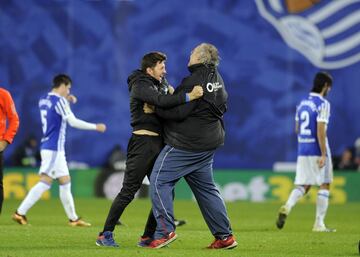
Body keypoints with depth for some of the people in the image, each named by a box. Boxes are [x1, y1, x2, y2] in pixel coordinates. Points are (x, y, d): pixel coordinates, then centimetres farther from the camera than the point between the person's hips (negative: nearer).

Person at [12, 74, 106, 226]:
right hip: (54, 149, -9)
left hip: (48, 147, 9)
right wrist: (95, 127, -8)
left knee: (65, 182, 9)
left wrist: (67, 100, 18)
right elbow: (73, 122, -16)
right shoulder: (59, 101, -13)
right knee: (45, 183, -7)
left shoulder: (43, 100, 12)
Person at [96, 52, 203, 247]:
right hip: (142, 141, -9)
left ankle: (148, 236, 11)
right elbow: (161, 101, -27)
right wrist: (188, 97, -31)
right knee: (128, 191, -9)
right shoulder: (140, 85, -9)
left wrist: (172, 93, 0)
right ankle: (105, 235, -3)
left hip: (159, 143, 9)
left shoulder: (160, 84, 19)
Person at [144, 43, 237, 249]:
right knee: (206, 188, 15)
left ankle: (165, 230, -12)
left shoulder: (195, 81, -18)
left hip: (185, 145, -9)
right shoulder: (217, 79, 12)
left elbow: (178, 112, -23)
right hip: (208, 143, 9)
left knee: (159, 181, -5)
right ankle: (225, 236, 14)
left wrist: (155, 109, -10)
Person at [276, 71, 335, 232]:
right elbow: (320, 130, -18)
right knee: (324, 185, 5)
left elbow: (297, 129, 16)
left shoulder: (302, 103, 11)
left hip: (302, 151, 6)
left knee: (303, 185, 9)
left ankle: (287, 207, -19)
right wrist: (324, 154, -18)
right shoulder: (323, 104, -11)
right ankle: (319, 224, 2)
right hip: (317, 150, -6)